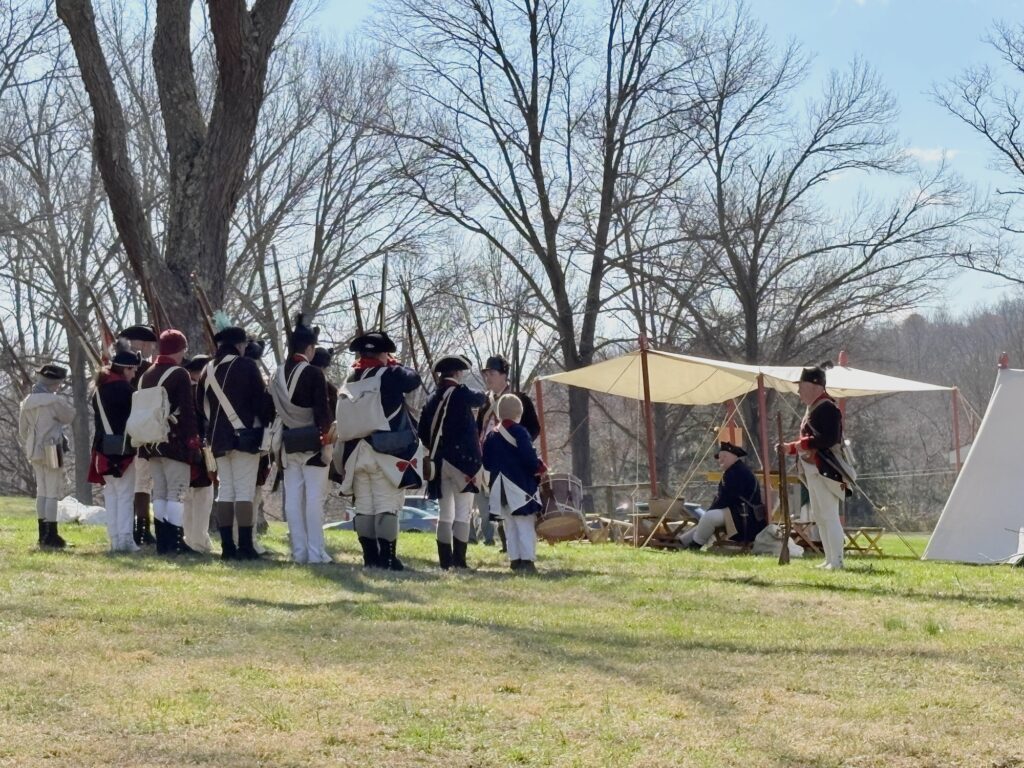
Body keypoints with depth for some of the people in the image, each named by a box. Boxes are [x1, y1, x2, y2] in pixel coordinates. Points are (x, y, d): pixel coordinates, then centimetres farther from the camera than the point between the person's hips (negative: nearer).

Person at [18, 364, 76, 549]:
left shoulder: (27, 402, 7)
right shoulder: (53, 400, -15)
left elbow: (22, 430, 14)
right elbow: (69, 416, -1)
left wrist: (27, 448, 25)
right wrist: (64, 399, 10)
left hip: (35, 451, 8)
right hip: (52, 450, -8)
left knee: (42, 492, 15)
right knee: (53, 493, -4)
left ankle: (43, 535, 18)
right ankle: (51, 536, -7)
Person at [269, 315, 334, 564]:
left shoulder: (279, 374, 7)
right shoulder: (313, 373, -12)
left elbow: (273, 409, 12)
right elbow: (322, 411, -15)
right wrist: (328, 432, -4)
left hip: (289, 443, 6)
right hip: (313, 441, -6)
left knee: (293, 499, 7)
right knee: (314, 499, -4)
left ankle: (299, 551, 8)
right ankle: (316, 552, -6)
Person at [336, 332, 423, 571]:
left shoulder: (353, 378, 6)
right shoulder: (391, 375, -9)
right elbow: (414, 379, 6)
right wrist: (395, 365, 18)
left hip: (357, 452, 5)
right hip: (387, 452, -5)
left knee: (363, 506, 8)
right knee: (387, 506, -4)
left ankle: (370, 557, 10)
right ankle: (387, 557, -8)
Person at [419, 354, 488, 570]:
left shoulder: (433, 399, 7)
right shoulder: (461, 393, -8)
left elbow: (422, 431, 11)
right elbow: (480, 399, 13)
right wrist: (485, 397, 35)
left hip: (439, 462, 6)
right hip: (463, 460, -6)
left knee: (445, 514, 10)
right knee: (463, 514, -4)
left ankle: (445, 561, 9)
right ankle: (459, 560, -10)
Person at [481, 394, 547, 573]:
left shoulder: (491, 435, 9)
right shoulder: (519, 432, -12)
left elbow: (486, 463, 12)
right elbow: (529, 458, -17)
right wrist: (541, 468, 0)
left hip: (500, 488, 6)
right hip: (520, 486, -6)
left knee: (510, 525, 12)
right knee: (525, 524, -4)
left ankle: (515, 560, 12)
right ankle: (527, 560, -10)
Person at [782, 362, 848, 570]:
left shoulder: (827, 408, -16)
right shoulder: (814, 407, 16)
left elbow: (829, 438, -25)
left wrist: (802, 444, -19)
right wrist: (790, 448, 9)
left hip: (824, 470, -11)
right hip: (814, 470, 11)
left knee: (829, 516, -10)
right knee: (819, 516, 14)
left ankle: (837, 561, -9)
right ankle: (830, 560, 19)